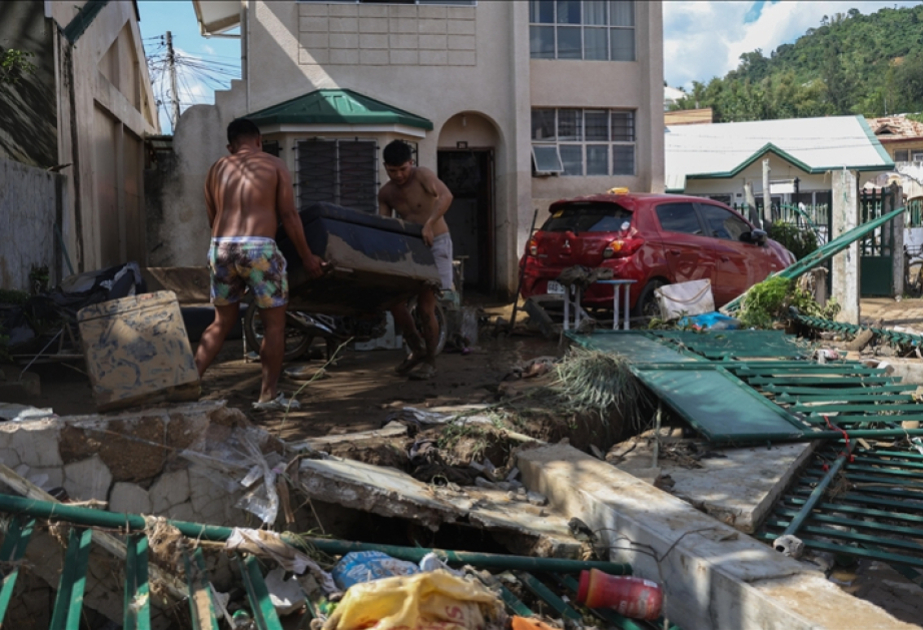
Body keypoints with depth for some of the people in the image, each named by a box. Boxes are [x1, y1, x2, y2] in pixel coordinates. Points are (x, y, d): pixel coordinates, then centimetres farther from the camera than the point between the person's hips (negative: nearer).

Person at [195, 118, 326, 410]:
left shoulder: (217, 169, 19)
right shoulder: (275, 165, 8)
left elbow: (213, 218, 18)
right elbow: (288, 215, 2)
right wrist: (307, 257, 8)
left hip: (221, 248, 4)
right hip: (259, 248, -4)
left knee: (222, 322, 19)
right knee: (274, 323, 9)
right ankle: (269, 394, 12)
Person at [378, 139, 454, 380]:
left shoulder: (422, 175, -13)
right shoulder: (385, 194, 4)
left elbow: (446, 196, -30)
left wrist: (429, 224, -41)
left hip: (435, 244, -6)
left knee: (425, 306, -8)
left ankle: (430, 362, 8)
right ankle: (417, 349, 20)